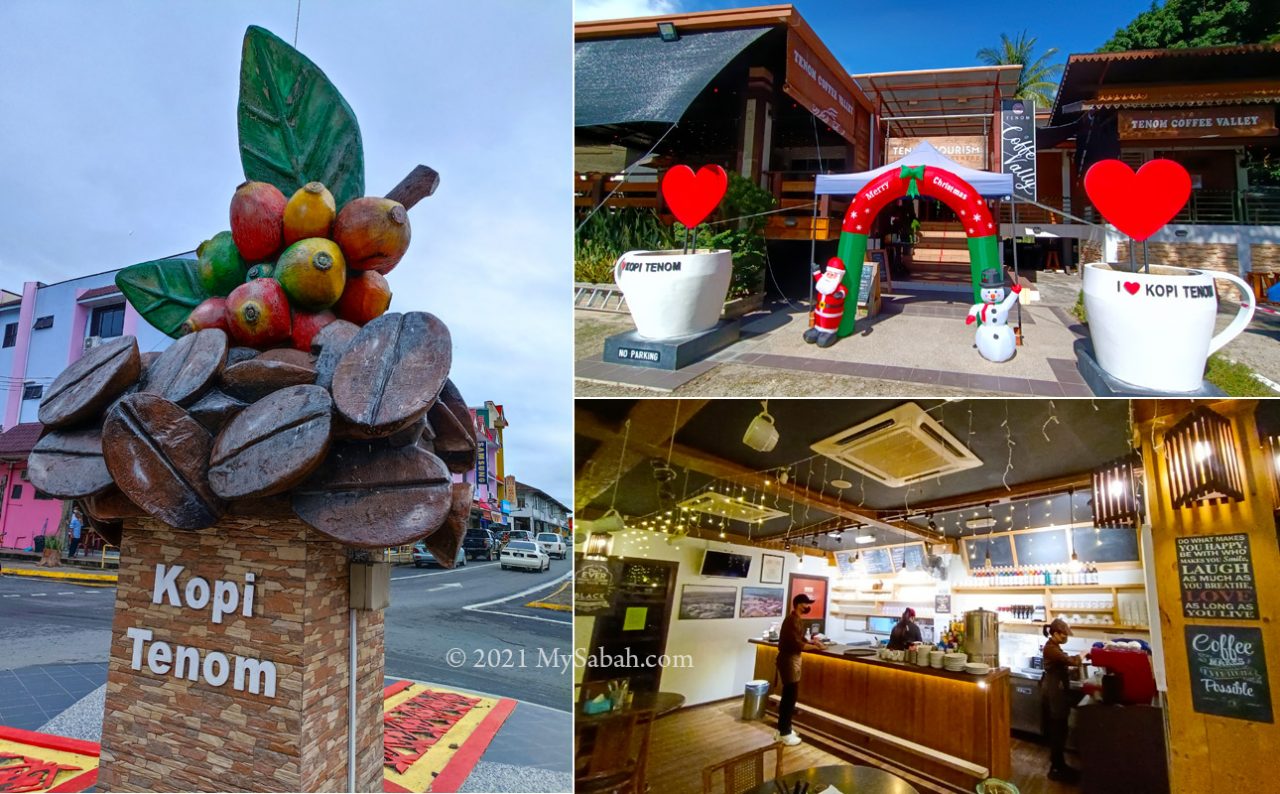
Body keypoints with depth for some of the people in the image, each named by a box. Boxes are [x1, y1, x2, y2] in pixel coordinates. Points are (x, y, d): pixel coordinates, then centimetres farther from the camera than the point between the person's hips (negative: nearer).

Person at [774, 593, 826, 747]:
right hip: (789, 660, -10)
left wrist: (813, 643, 4)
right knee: (790, 696, -4)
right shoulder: (792, 620, -21)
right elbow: (797, 644, -24)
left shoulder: (797, 620, 12)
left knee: (788, 695, 16)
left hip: (791, 659, 10)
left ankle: (782, 729, 25)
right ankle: (785, 734, 4)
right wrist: (815, 647, -13)